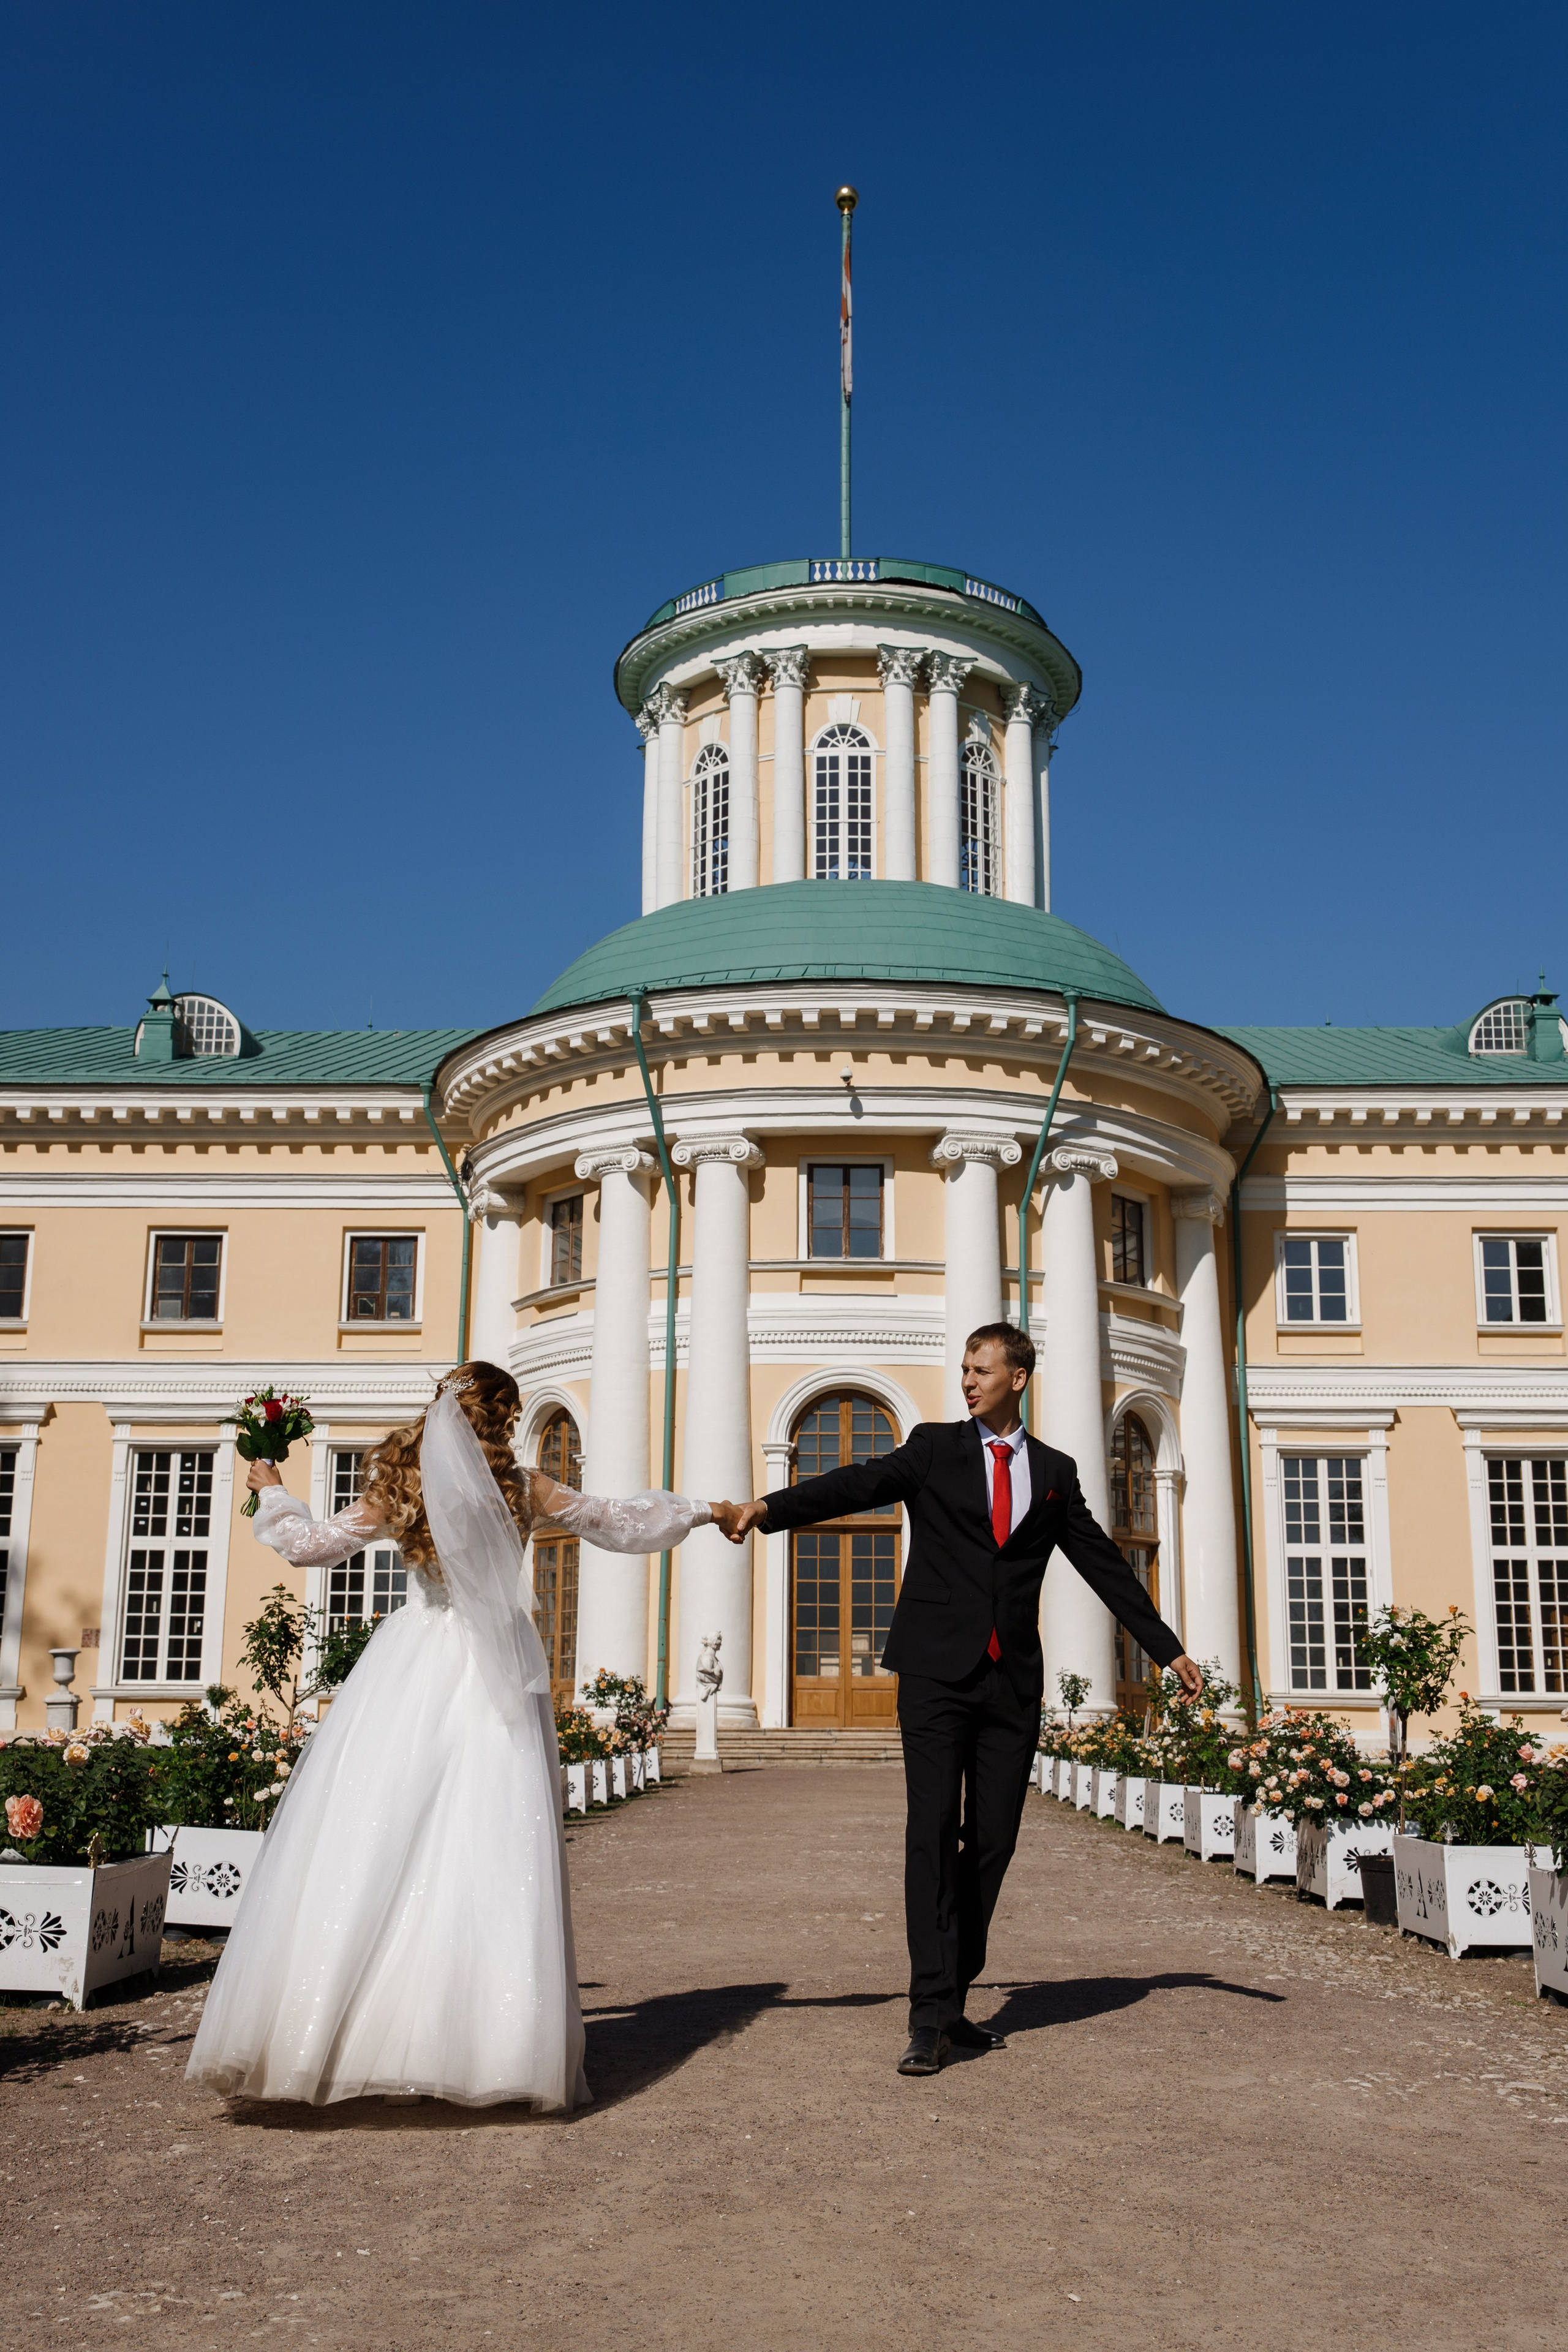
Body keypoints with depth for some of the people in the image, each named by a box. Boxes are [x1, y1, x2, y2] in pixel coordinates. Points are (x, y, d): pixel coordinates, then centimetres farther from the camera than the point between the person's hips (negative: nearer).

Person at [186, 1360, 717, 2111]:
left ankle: (320, 2029, 2)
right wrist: (697, 1511, 23)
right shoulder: (522, 1488, 0)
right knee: (491, 1856, -1)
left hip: (412, 1676, 1)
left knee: (377, 1843, 2)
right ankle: (490, 2040, -1)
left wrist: (271, 1493, 25)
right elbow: (617, 1525, 9)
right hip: (495, 1679, -1)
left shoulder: (398, 1486, 2)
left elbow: (312, 1546, 7)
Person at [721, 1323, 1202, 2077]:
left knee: (993, 1841, 4)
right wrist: (768, 1507, -19)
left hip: (1013, 1681, 3)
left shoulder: (1054, 1471, 13)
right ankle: (931, 2015, -9)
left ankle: (953, 2001, 15)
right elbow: (858, 1485, -5)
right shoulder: (933, 1448, 7)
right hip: (937, 1673, -3)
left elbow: (1104, 1563, 18)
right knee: (933, 1832, -9)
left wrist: (1168, 1648, 19)